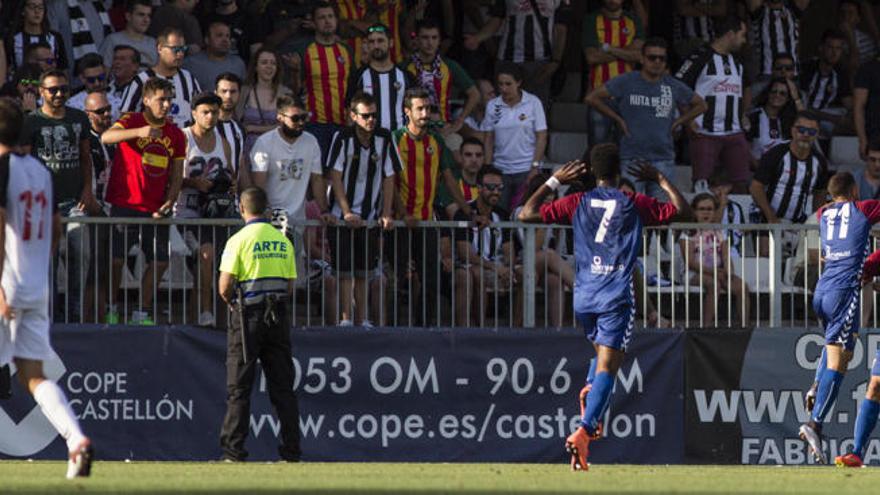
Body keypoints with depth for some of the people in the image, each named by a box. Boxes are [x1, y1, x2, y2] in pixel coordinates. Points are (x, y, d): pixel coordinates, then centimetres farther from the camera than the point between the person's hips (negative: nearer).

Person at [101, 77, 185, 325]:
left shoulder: (175, 135, 9)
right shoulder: (132, 121, -5)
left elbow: (176, 176, 13)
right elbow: (106, 137, -26)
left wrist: (169, 202, -4)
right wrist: (140, 132, -41)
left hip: (155, 210, 4)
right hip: (125, 205, -4)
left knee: (160, 261, 2)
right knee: (116, 258, -4)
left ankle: (142, 313, 15)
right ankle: (110, 309, 13)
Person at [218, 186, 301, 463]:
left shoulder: (240, 240, -8)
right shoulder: (283, 241, 8)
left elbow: (224, 287, -11)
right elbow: (290, 286, 10)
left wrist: (232, 301, 9)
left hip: (249, 316, -4)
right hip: (279, 315, 4)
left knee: (239, 388, 0)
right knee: (282, 385, 7)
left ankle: (234, 450, -4)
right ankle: (292, 449, 4)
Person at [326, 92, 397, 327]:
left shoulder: (384, 138, -1)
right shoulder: (343, 138, -9)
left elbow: (389, 178, 3)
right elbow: (335, 177, -9)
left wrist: (386, 214, -3)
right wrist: (347, 212, -16)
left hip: (370, 217, 3)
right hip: (343, 216, -3)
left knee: (364, 271, 4)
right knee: (345, 271, -7)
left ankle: (362, 319, 9)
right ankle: (346, 319, -7)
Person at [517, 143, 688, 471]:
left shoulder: (577, 203, 5)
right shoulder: (634, 204, 1)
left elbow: (526, 214, 7)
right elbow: (682, 211, 8)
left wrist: (554, 182, 15)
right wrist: (660, 179, 18)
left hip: (583, 297, 3)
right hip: (616, 297, -3)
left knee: (603, 354, 30)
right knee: (608, 367, -11)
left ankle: (589, 392, 3)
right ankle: (583, 431, -28)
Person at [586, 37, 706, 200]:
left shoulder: (674, 86, 8)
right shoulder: (626, 82, 1)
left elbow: (700, 105, 22)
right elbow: (592, 98, 3)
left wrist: (679, 122, 9)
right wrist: (618, 119, 1)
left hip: (663, 159, 2)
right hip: (632, 158, -2)